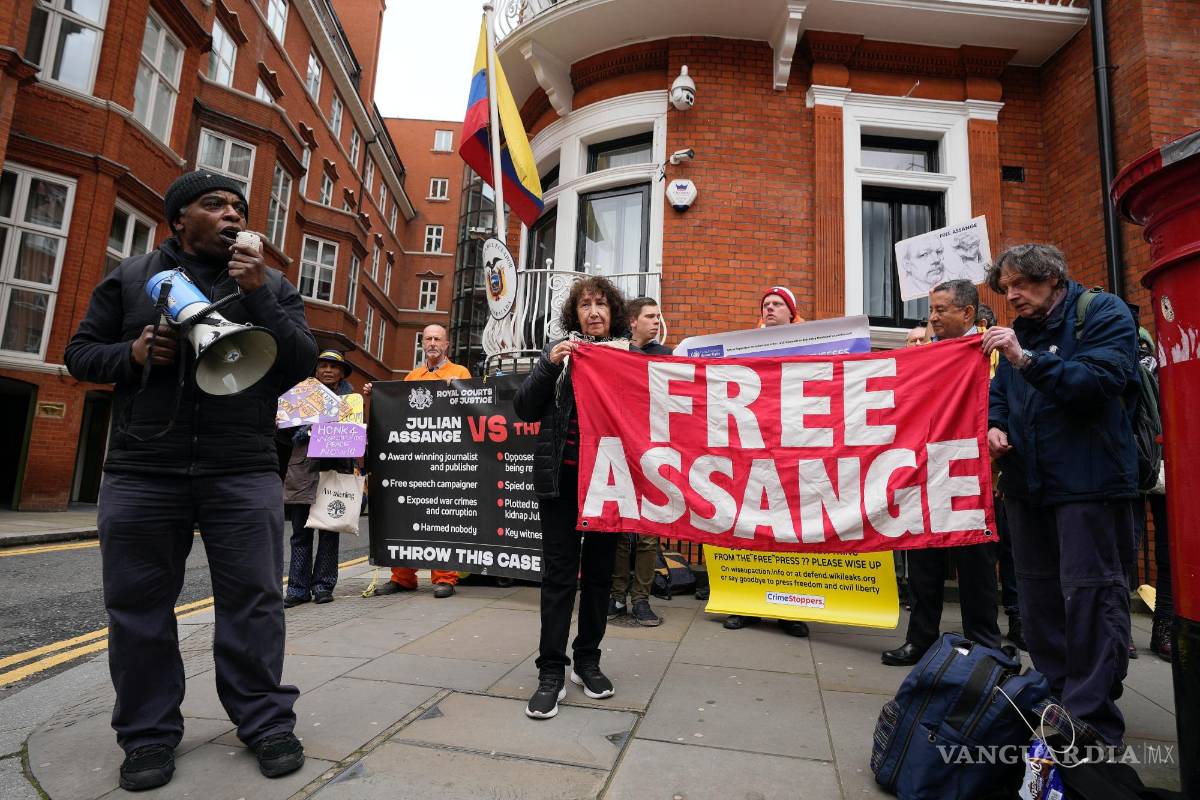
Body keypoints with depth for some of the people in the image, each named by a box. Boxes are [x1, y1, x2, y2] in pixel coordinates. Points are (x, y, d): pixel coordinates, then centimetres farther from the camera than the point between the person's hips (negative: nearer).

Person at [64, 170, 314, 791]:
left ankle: (266, 723, 14)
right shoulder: (130, 278, 11)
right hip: (140, 475, 1)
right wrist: (133, 353, -9)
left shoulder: (272, 286, 9)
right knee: (139, 607, 8)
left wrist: (257, 294, -11)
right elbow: (80, 353, 12)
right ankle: (149, 733, 23)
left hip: (244, 475, -1)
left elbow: (300, 365, -2)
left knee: (254, 603, 2)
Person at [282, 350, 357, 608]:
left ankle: (323, 586, 13)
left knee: (329, 531, 4)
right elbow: (291, 430, 12)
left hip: (334, 470, -1)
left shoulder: (349, 395, 10)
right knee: (300, 533, 4)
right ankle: (298, 588, 10)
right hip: (303, 470, 2)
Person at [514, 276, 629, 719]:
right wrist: (549, 364, -12)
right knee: (559, 571, 1)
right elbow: (525, 409, 1)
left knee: (600, 570, 10)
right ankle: (551, 672, 8)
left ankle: (588, 660, 25)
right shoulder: (559, 350, 6)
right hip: (562, 477, -1)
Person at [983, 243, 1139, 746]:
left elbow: (1100, 381, -19)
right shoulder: (1020, 331, 14)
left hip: (1088, 481, -6)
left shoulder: (1103, 314, -3)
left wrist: (1026, 358, -28)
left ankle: (1092, 719, 5)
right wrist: (994, 425, -2)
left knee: (1089, 592, -5)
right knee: (1037, 592, 12)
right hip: (1027, 482, 7)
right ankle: (1053, 698, 26)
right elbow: (999, 393, 18)